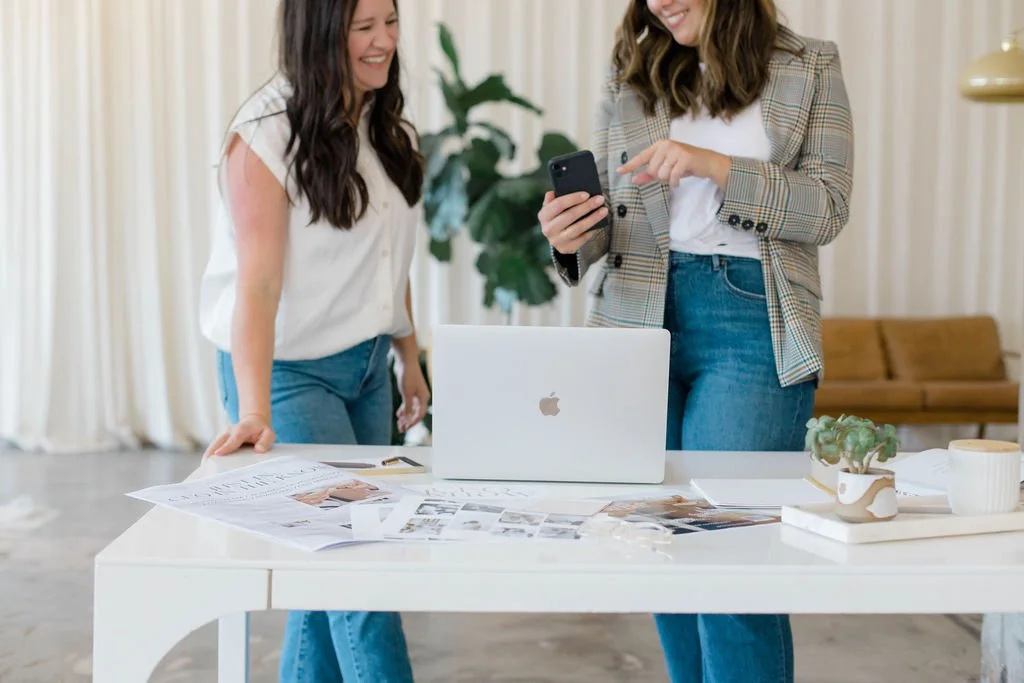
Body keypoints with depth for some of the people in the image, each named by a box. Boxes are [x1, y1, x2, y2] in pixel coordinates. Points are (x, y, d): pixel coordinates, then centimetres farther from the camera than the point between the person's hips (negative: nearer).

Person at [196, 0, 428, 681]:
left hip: (367, 365, 7)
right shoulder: (266, 138, -16)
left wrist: (411, 361, 13)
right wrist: (254, 412, -33)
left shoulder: (389, 131, 7)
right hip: (289, 369, -7)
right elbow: (257, 282, -24)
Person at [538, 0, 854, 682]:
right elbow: (607, 213, 10)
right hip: (641, 320, 3)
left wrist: (716, 165, -15)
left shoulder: (811, 68, 5)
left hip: (752, 325, -3)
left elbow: (828, 208, -3)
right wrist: (571, 239, -13)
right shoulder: (630, 75, 11)